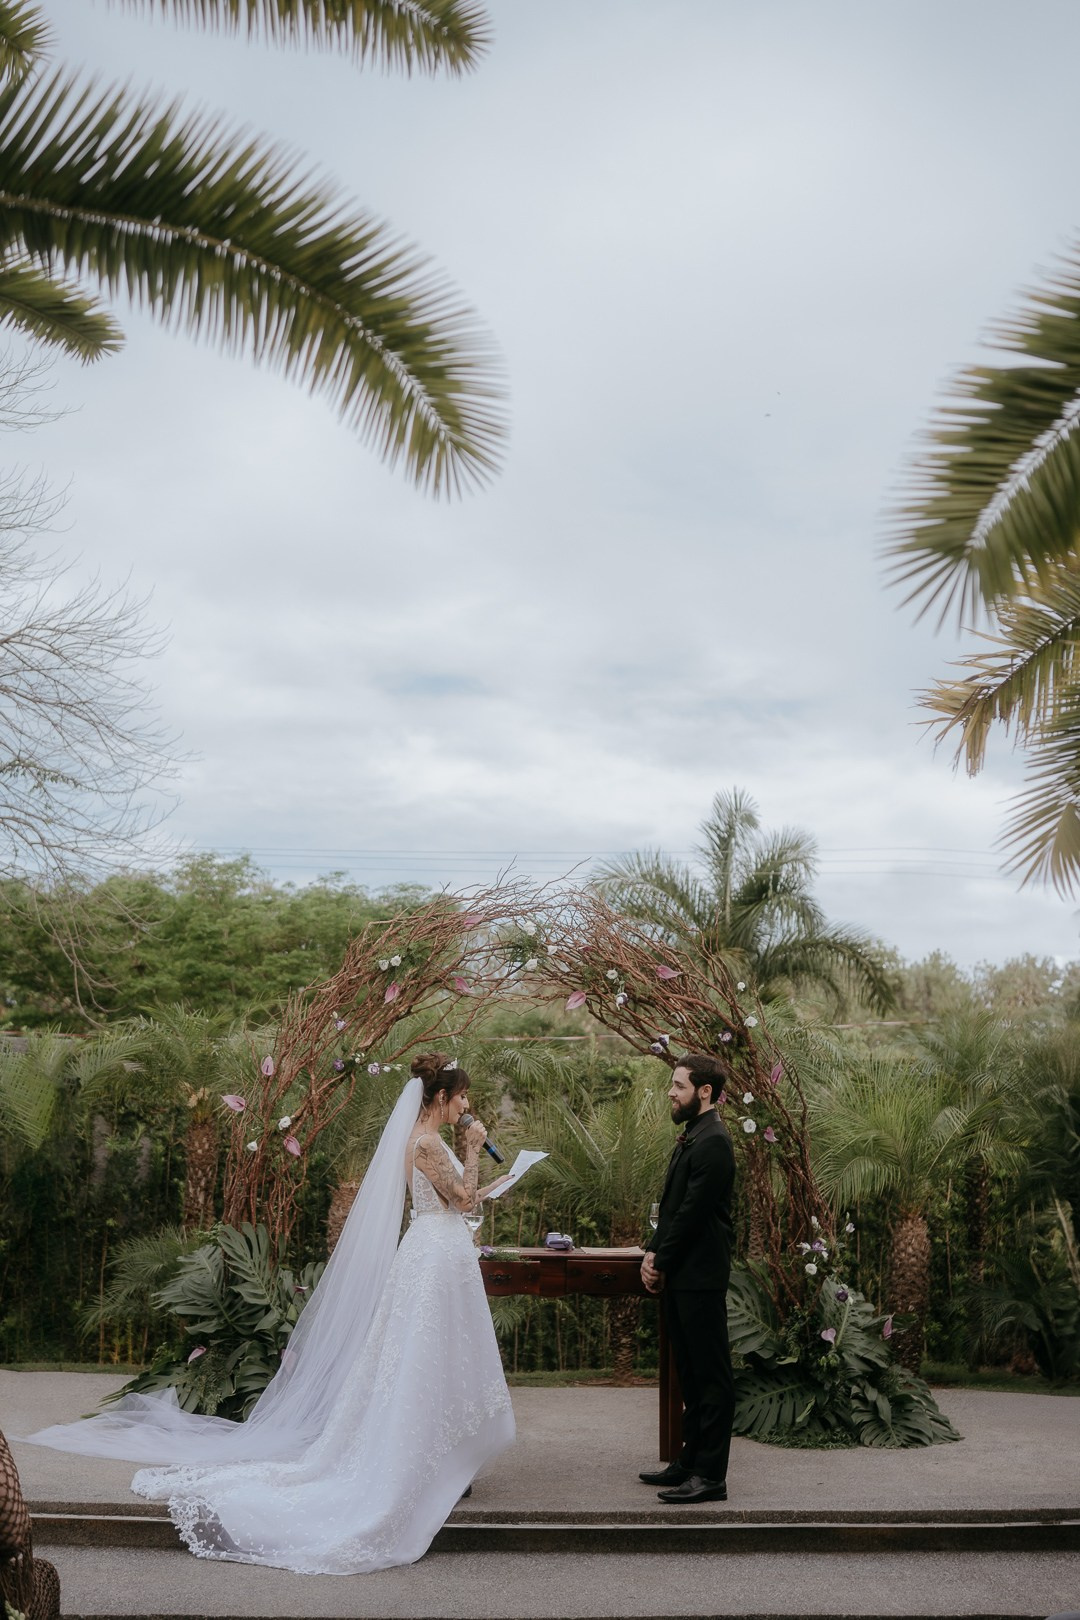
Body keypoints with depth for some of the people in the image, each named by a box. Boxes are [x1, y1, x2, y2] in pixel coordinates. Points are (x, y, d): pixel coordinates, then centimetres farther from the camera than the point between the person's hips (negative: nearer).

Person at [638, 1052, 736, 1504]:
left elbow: (692, 1213, -19)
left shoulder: (712, 1142, -17)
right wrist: (653, 1254, 5)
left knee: (711, 1376, -2)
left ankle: (710, 1476, 3)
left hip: (700, 1278, -10)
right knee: (690, 1374, 16)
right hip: (681, 1276, 10)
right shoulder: (690, 1138, 14)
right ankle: (690, 1462, 25)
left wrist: (660, 1263, -11)